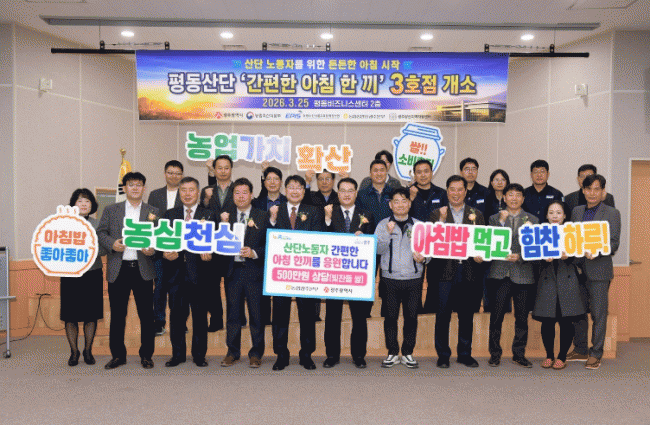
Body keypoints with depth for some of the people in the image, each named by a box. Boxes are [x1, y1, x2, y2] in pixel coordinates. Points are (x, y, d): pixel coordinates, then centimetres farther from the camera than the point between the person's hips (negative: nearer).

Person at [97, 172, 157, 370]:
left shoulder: (154, 212, 9)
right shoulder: (111, 210, 12)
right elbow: (100, 232, 10)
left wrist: (153, 249, -13)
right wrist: (112, 244, -9)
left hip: (143, 269, -1)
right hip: (118, 269, 1)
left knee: (146, 314, 2)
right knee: (117, 314, 7)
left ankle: (146, 355, 16)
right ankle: (118, 355, 20)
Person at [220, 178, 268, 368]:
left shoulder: (262, 216, 2)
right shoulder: (226, 216, 8)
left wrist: (254, 253, -15)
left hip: (254, 270, -2)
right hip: (232, 269, 2)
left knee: (256, 313, 4)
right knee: (232, 312, 10)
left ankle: (256, 353, 18)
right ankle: (232, 352, 23)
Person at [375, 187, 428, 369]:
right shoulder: (383, 225, 4)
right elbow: (378, 249, -6)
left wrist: (423, 258, -9)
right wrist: (388, 233, -20)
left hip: (414, 278, 1)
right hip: (390, 278, -1)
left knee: (412, 316, 4)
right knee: (391, 316, 3)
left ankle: (408, 353, 18)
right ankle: (393, 353, 16)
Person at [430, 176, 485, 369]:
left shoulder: (476, 214, 11)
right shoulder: (437, 214, 6)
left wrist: (480, 255, -12)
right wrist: (442, 220, -14)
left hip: (469, 270, 2)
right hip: (445, 269, -2)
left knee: (467, 315, 9)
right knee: (443, 314, 1)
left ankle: (465, 353, 22)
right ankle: (443, 354, 13)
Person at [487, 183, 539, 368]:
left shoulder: (532, 220, 11)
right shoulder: (495, 218, 10)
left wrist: (520, 257, -12)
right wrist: (501, 222, -11)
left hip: (523, 274, 1)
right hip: (500, 273, -1)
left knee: (522, 317, 6)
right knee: (496, 316, -1)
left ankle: (519, 354, 20)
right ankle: (495, 353, 12)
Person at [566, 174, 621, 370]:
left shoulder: (612, 213, -1)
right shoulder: (576, 211, 12)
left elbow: (614, 243, -7)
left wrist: (596, 252, -24)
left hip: (599, 270, -4)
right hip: (577, 268, 5)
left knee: (598, 313, 1)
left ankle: (596, 353, 12)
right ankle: (580, 350, 24)